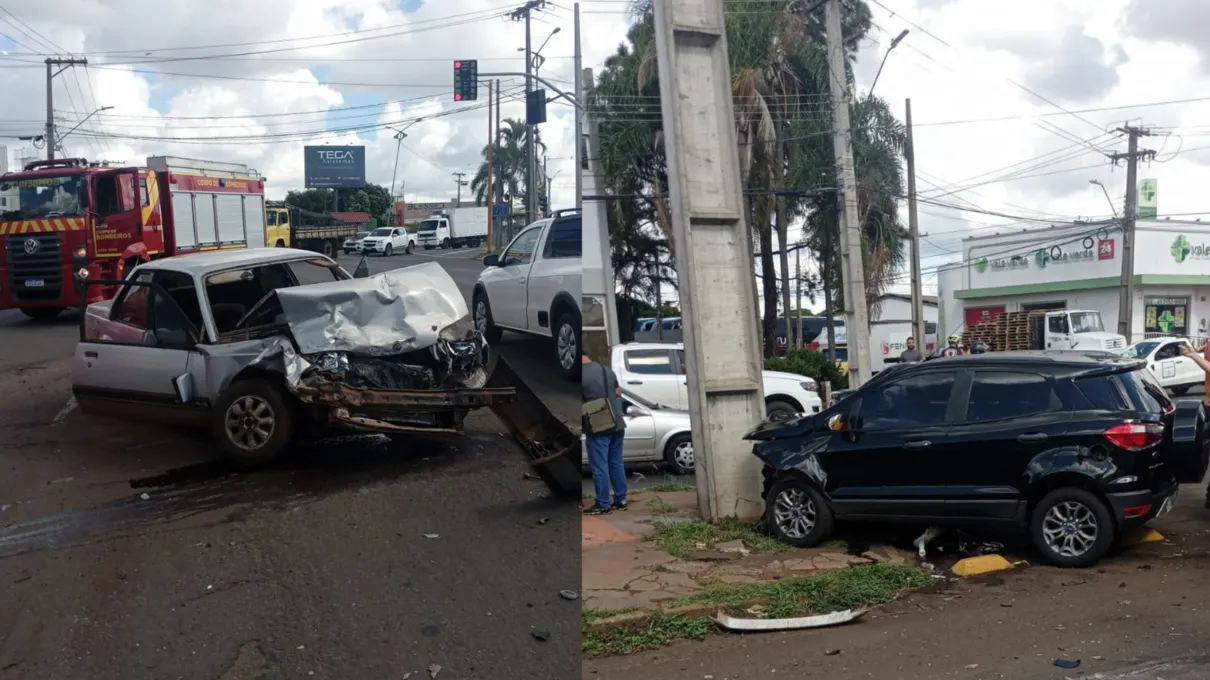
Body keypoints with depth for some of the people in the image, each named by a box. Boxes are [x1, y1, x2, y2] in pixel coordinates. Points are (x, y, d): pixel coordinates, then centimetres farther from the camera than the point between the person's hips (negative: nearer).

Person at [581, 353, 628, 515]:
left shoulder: (580, 376, -13)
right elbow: (618, 394, 17)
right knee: (616, 463, 15)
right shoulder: (607, 369, 9)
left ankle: (603, 504, 3)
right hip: (617, 424, 7)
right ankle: (621, 500, 19)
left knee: (599, 467, -1)